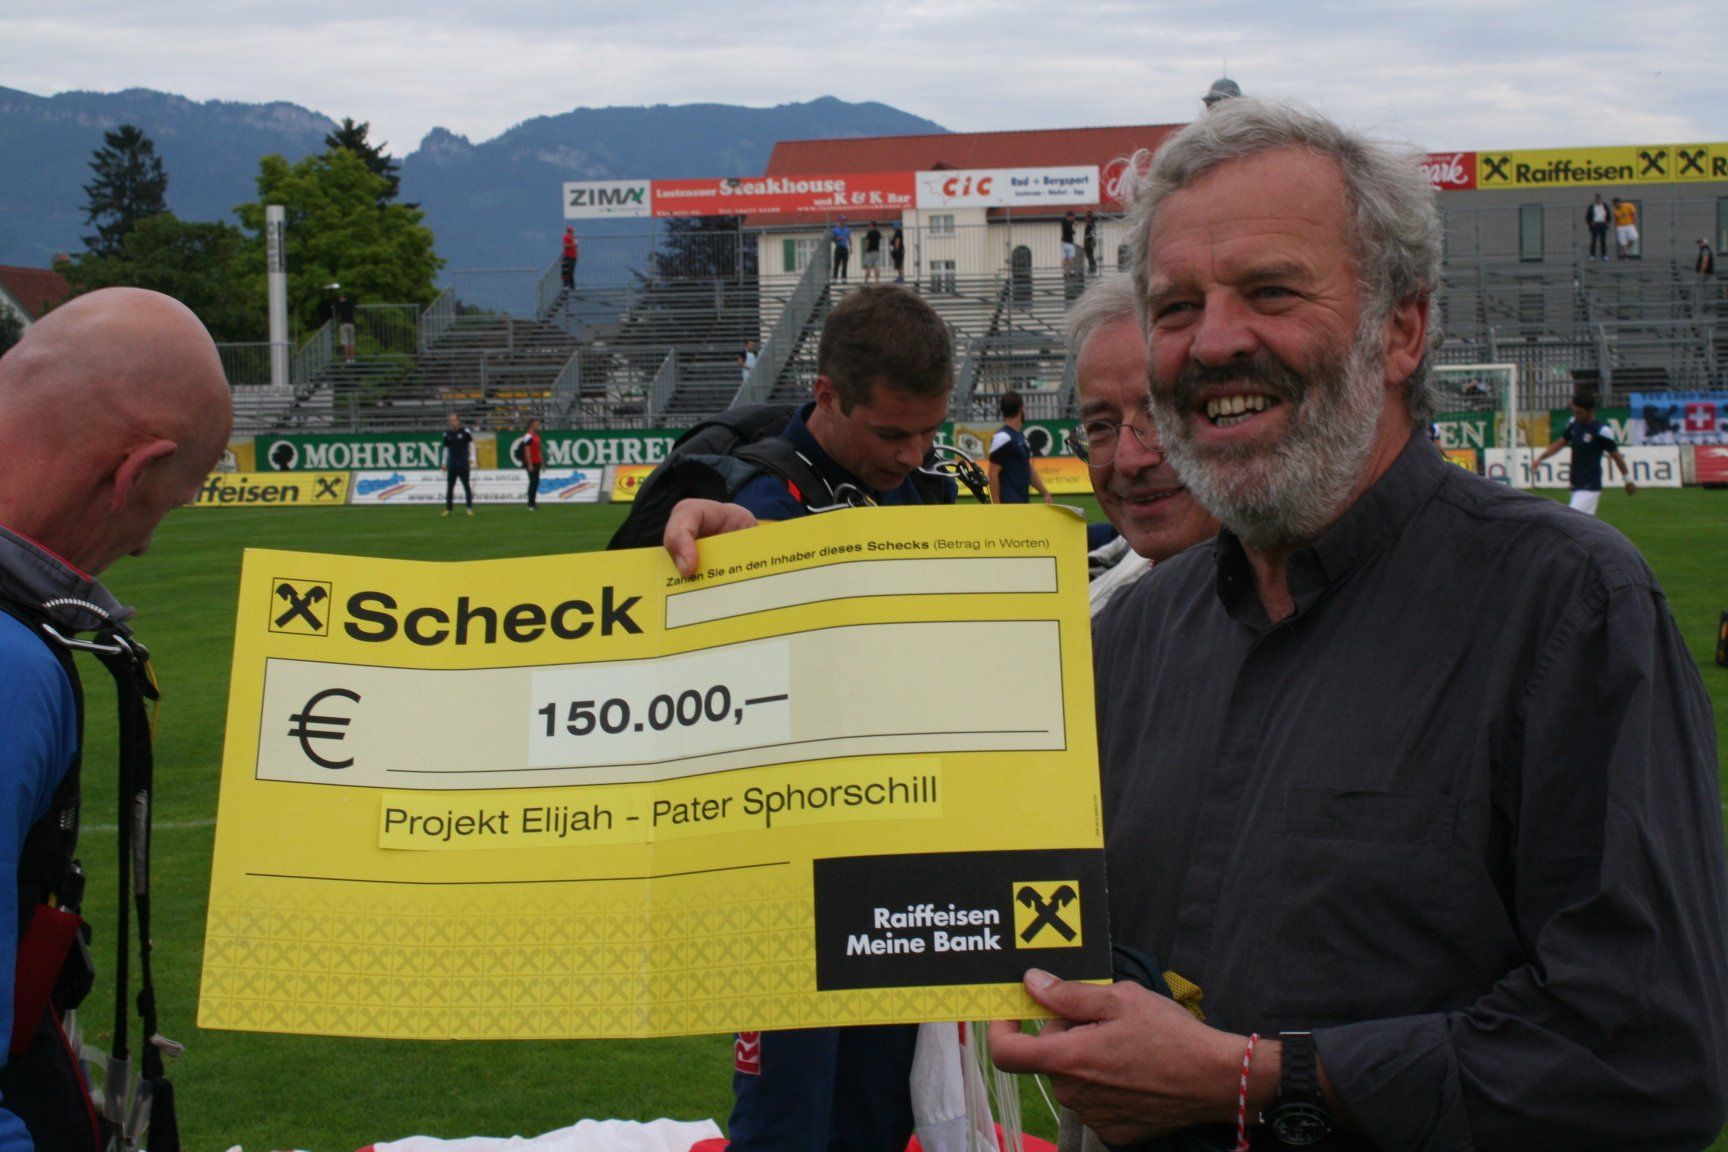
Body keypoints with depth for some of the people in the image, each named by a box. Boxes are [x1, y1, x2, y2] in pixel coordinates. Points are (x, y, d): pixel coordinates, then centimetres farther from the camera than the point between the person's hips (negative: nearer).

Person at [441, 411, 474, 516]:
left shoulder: (465, 432, -1)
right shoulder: (447, 433, 8)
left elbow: (471, 444, 6)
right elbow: (446, 448, 16)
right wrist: (444, 462, 13)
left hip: (463, 464, -3)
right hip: (451, 464, 3)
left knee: (466, 486, -2)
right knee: (449, 486, 2)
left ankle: (470, 508, 2)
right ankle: (448, 508, 6)